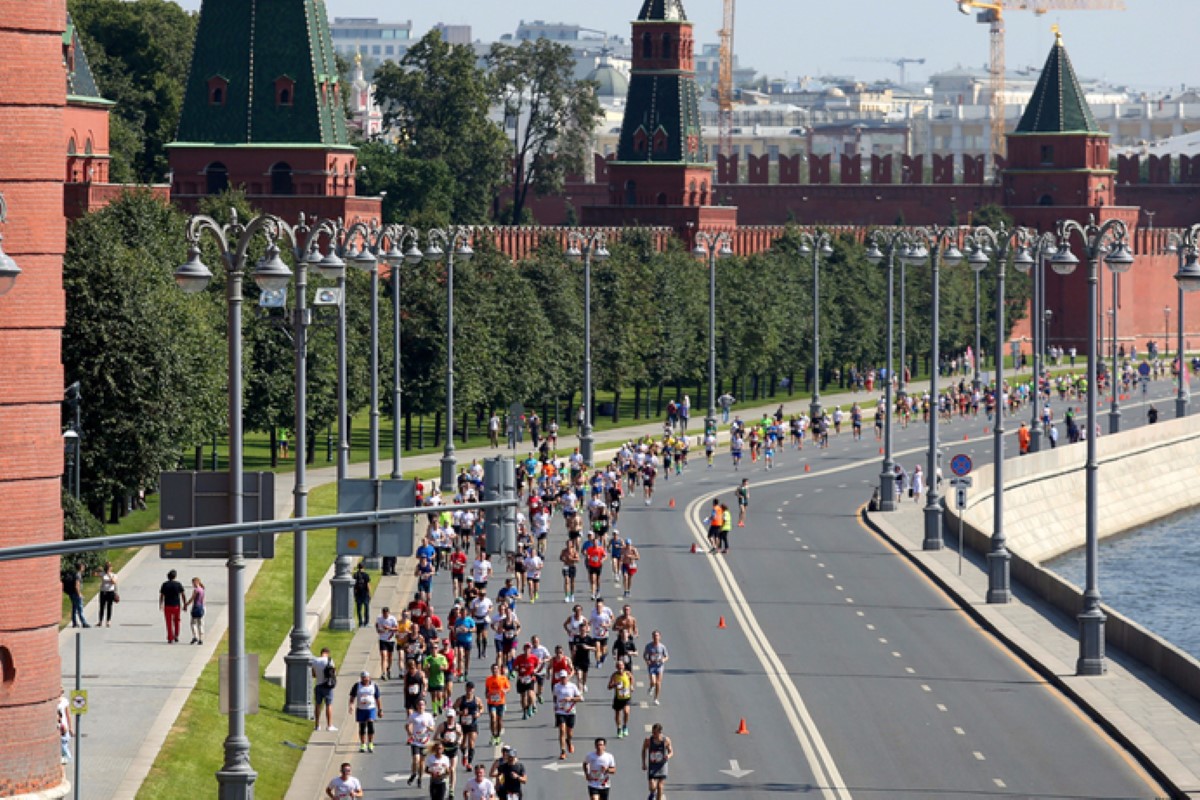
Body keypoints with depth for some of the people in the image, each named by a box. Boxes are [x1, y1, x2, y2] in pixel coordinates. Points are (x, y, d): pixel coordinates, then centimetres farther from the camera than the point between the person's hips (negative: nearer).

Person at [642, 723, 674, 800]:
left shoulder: (666, 740, -10)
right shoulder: (648, 740, -11)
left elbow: (671, 751, 3)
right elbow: (644, 750, 7)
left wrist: (669, 756, -20)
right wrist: (643, 763, 3)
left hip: (662, 765, 0)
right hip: (652, 766, 0)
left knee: (660, 787, 1)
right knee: (652, 787, -10)